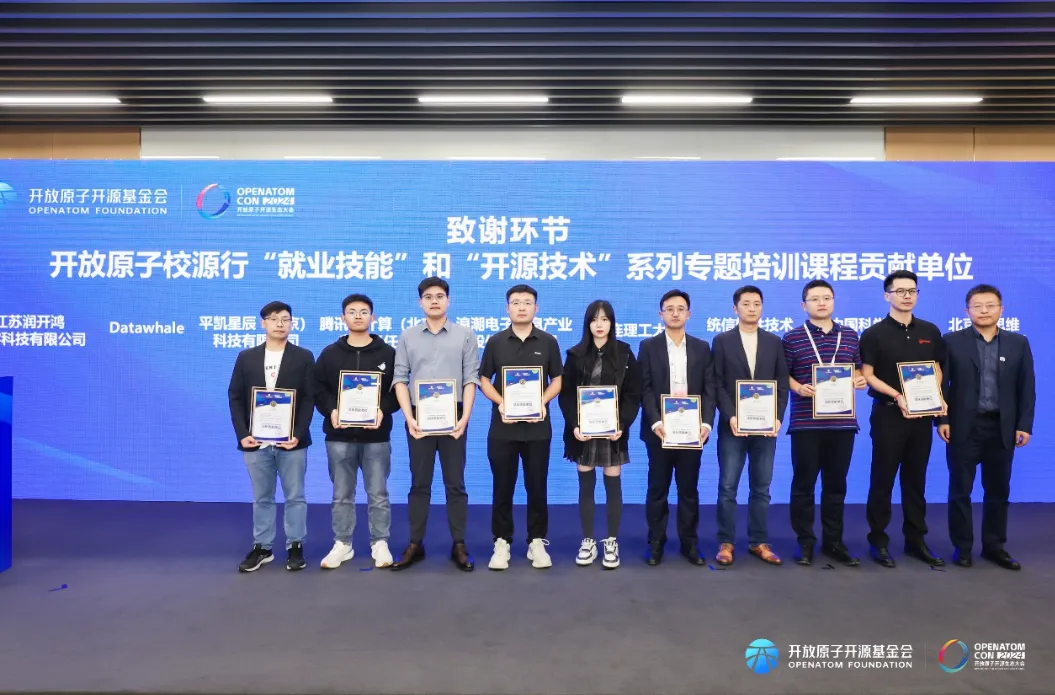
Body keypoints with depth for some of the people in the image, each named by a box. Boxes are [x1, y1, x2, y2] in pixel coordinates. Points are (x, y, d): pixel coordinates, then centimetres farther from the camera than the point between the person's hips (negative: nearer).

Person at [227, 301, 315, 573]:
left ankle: (295, 546, 17)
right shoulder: (246, 357, 8)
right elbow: (235, 398, 5)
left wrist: (298, 434, -13)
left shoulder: (303, 357, 2)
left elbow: (309, 399, -3)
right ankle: (262, 547, 22)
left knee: (294, 496, 6)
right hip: (255, 440, 2)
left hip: (291, 440, -2)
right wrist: (242, 434, -6)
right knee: (261, 498, 12)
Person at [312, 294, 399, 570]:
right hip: (339, 436, 1)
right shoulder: (330, 353, 7)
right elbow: (318, 389, 5)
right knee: (342, 494, 9)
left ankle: (380, 544, 17)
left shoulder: (388, 353, 3)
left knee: (378, 494, 5)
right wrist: (330, 411, -13)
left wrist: (383, 410, -16)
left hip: (376, 436, -1)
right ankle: (342, 544, 21)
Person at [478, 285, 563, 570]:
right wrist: (500, 402, -12)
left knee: (537, 487, 6)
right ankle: (502, 542, 16)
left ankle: (536, 542, 18)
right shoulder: (495, 342, 4)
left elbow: (557, 380, 6)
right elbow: (484, 380, 6)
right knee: (503, 487, 5)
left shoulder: (548, 342, 3)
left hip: (537, 427, 0)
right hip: (502, 426, 0)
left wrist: (543, 402, -12)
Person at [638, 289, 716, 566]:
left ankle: (689, 543, 19)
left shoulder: (702, 348, 10)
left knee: (689, 488, 8)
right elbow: (645, 389, -3)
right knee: (657, 488, 6)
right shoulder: (648, 346, 4)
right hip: (659, 428, -1)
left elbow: (709, 388, 3)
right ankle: (656, 543, 16)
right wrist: (655, 422, -16)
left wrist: (706, 422, -10)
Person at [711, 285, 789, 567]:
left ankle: (759, 542, 18)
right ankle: (726, 543, 11)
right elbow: (717, 384, -2)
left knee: (761, 488, 8)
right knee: (727, 488, 1)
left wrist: (777, 417, -7)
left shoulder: (774, 342, 9)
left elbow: (782, 384, 6)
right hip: (733, 426, -2)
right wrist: (730, 416, -14)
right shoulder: (722, 341, 3)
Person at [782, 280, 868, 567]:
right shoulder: (792, 338, 0)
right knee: (804, 483, 3)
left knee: (836, 484, 10)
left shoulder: (850, 335, 11)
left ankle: (833, 541, 21)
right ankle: (805, 542, 14)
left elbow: (857, 368, 18)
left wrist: (860, 380, -4)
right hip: (805, 423, -3)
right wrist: (798, 388, -18)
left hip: (843, 422, 3)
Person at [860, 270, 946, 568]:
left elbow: (937, 370, 12)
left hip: (922, 415, 4)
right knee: (882, 480, 2)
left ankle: (915, 539, 21)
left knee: (916, 480, 11)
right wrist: (897, 396, -19)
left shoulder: (930, 332, 9)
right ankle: (878, 540, 11)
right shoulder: (874, 334, -4)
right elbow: (867, 375, -7)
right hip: (888, 414, -4)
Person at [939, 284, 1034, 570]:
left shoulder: (1018, 343, 7)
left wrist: (1024, 425, -2)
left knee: (998, 490, 11)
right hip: (964, 427, -2)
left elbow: (1026, 388, 5)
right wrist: (942, 420, -9)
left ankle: (994, 546, 23)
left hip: (1002, 428, 2)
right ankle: (962, 546, 15)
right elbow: (941, 383, -2)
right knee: (960, 490, 4)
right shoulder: (952, 341, 0)